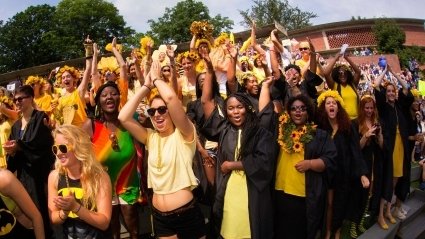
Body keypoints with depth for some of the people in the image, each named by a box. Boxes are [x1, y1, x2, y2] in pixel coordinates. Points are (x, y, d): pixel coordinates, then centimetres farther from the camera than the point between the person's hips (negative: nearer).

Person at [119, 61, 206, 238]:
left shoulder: (184, 135, -9)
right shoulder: (150, 137, 6)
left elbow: (170, 97, -24)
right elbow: (123, 117, -6)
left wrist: (156, 78, -6)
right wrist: (146, 86, -3)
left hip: (187, 213, -4)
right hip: (159, 215, 5)